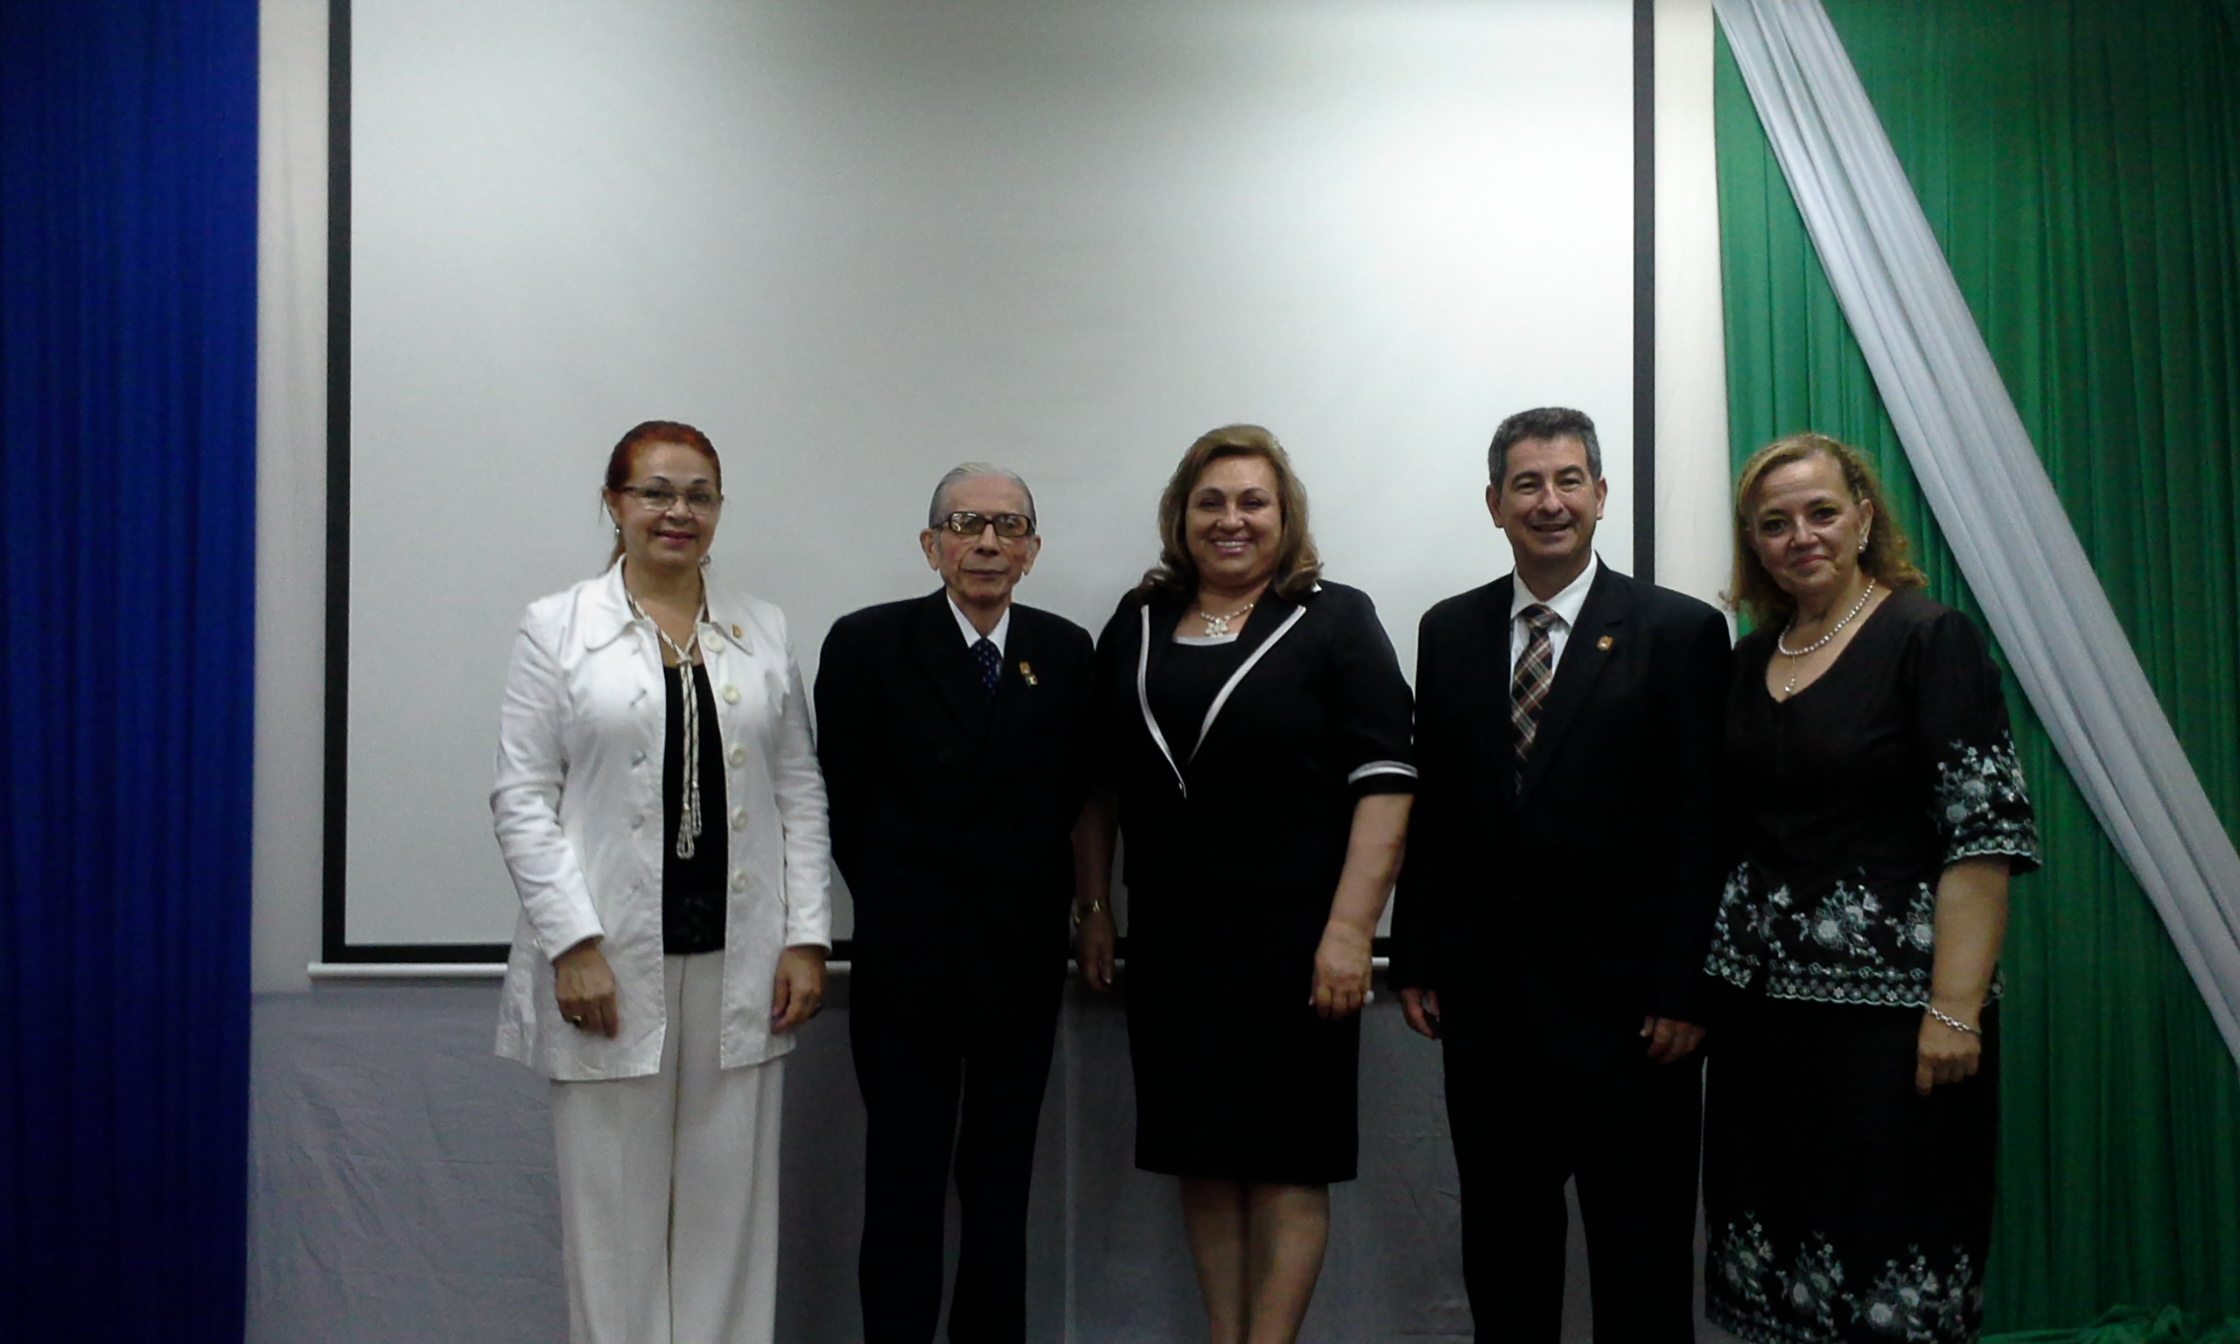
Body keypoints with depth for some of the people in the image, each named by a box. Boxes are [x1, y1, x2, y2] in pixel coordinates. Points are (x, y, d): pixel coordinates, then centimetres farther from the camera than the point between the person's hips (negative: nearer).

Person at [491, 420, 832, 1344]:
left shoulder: (765, 631, 10)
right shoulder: (556, 627, 2)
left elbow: (801, 792, 8)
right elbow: (522, 799, -3)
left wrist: (808, 937, 0)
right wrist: (573, 944, -12)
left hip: (740, 963, 3)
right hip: (610, 963, -2)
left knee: (730, 1203, 9)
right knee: (613, 1207, 6)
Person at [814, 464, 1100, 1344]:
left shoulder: (1066, 653, 2)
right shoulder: (868, 644, -3)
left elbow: (1071, 798, 5)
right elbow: (841, 800, 0)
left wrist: (1037, 903, -1)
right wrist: (894, 902, 1)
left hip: (1022, 960, 2)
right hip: (908, 957, -2)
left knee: (1002, 1182, 12)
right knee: (903, 1180, 8)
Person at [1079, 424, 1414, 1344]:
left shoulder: (1335, 621, -3)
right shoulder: (1137, 624, 9)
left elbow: (1383, 784, -10)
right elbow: (1100, 780, 13)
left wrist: (1348, 931, -16)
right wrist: (1094, 910, 9)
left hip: (1292, 946, -4)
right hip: (1170, 945, 4)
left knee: (1285, 1163, 4)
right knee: (1201, 1159, 11)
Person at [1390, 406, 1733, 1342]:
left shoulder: (1679, 631, -3)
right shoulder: (1449, 632, 8)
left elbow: (1702, 827, -6)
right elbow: (1429, 811, 9)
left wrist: (1685, 991, -11)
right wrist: (1416, 961, 5)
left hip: (1624, 995, -3)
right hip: (1486, 996, 3)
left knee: (1641, 1265, 9)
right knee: (1502, 1249, 15)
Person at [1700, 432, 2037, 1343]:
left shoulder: (1930, 639, -6)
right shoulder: (1751, 660, 11)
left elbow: (1985, 833, -13)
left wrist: (1955, 1009, -19)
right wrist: (1707, 975, 8)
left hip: (1894, 996, -5)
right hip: (1767, 997, 6)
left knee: (1896, 1265, 1)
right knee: (1774, 1254, 10)